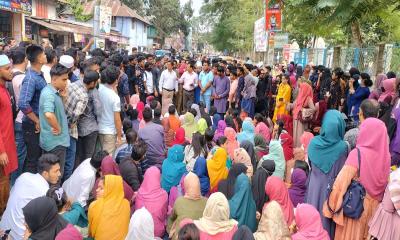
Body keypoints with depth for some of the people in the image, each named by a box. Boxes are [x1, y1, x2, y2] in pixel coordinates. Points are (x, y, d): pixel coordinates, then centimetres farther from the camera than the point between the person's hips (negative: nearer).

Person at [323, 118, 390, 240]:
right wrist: (375, 198, 18)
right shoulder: (386, 155, -6)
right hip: (374, 206, 5)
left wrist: (331, 205, -12)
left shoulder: (358, 153, -22)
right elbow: (386, 182, 4)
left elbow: (341, 182, -22)